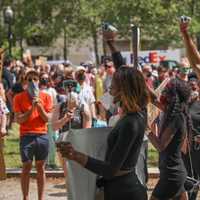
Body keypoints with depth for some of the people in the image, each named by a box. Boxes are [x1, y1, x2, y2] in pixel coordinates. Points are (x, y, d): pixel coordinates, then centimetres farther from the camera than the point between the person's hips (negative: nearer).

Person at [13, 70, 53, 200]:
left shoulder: (46, 97, 6)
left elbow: (47, 118, 1)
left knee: (41, 168, 5)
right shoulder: (19, 98, 1)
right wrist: (32, 109, -16)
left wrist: (40, 107, -14)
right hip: (26, 136, -2)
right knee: (26, 168, -2)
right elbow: (19, 119, -6)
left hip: (42, 135, 2)